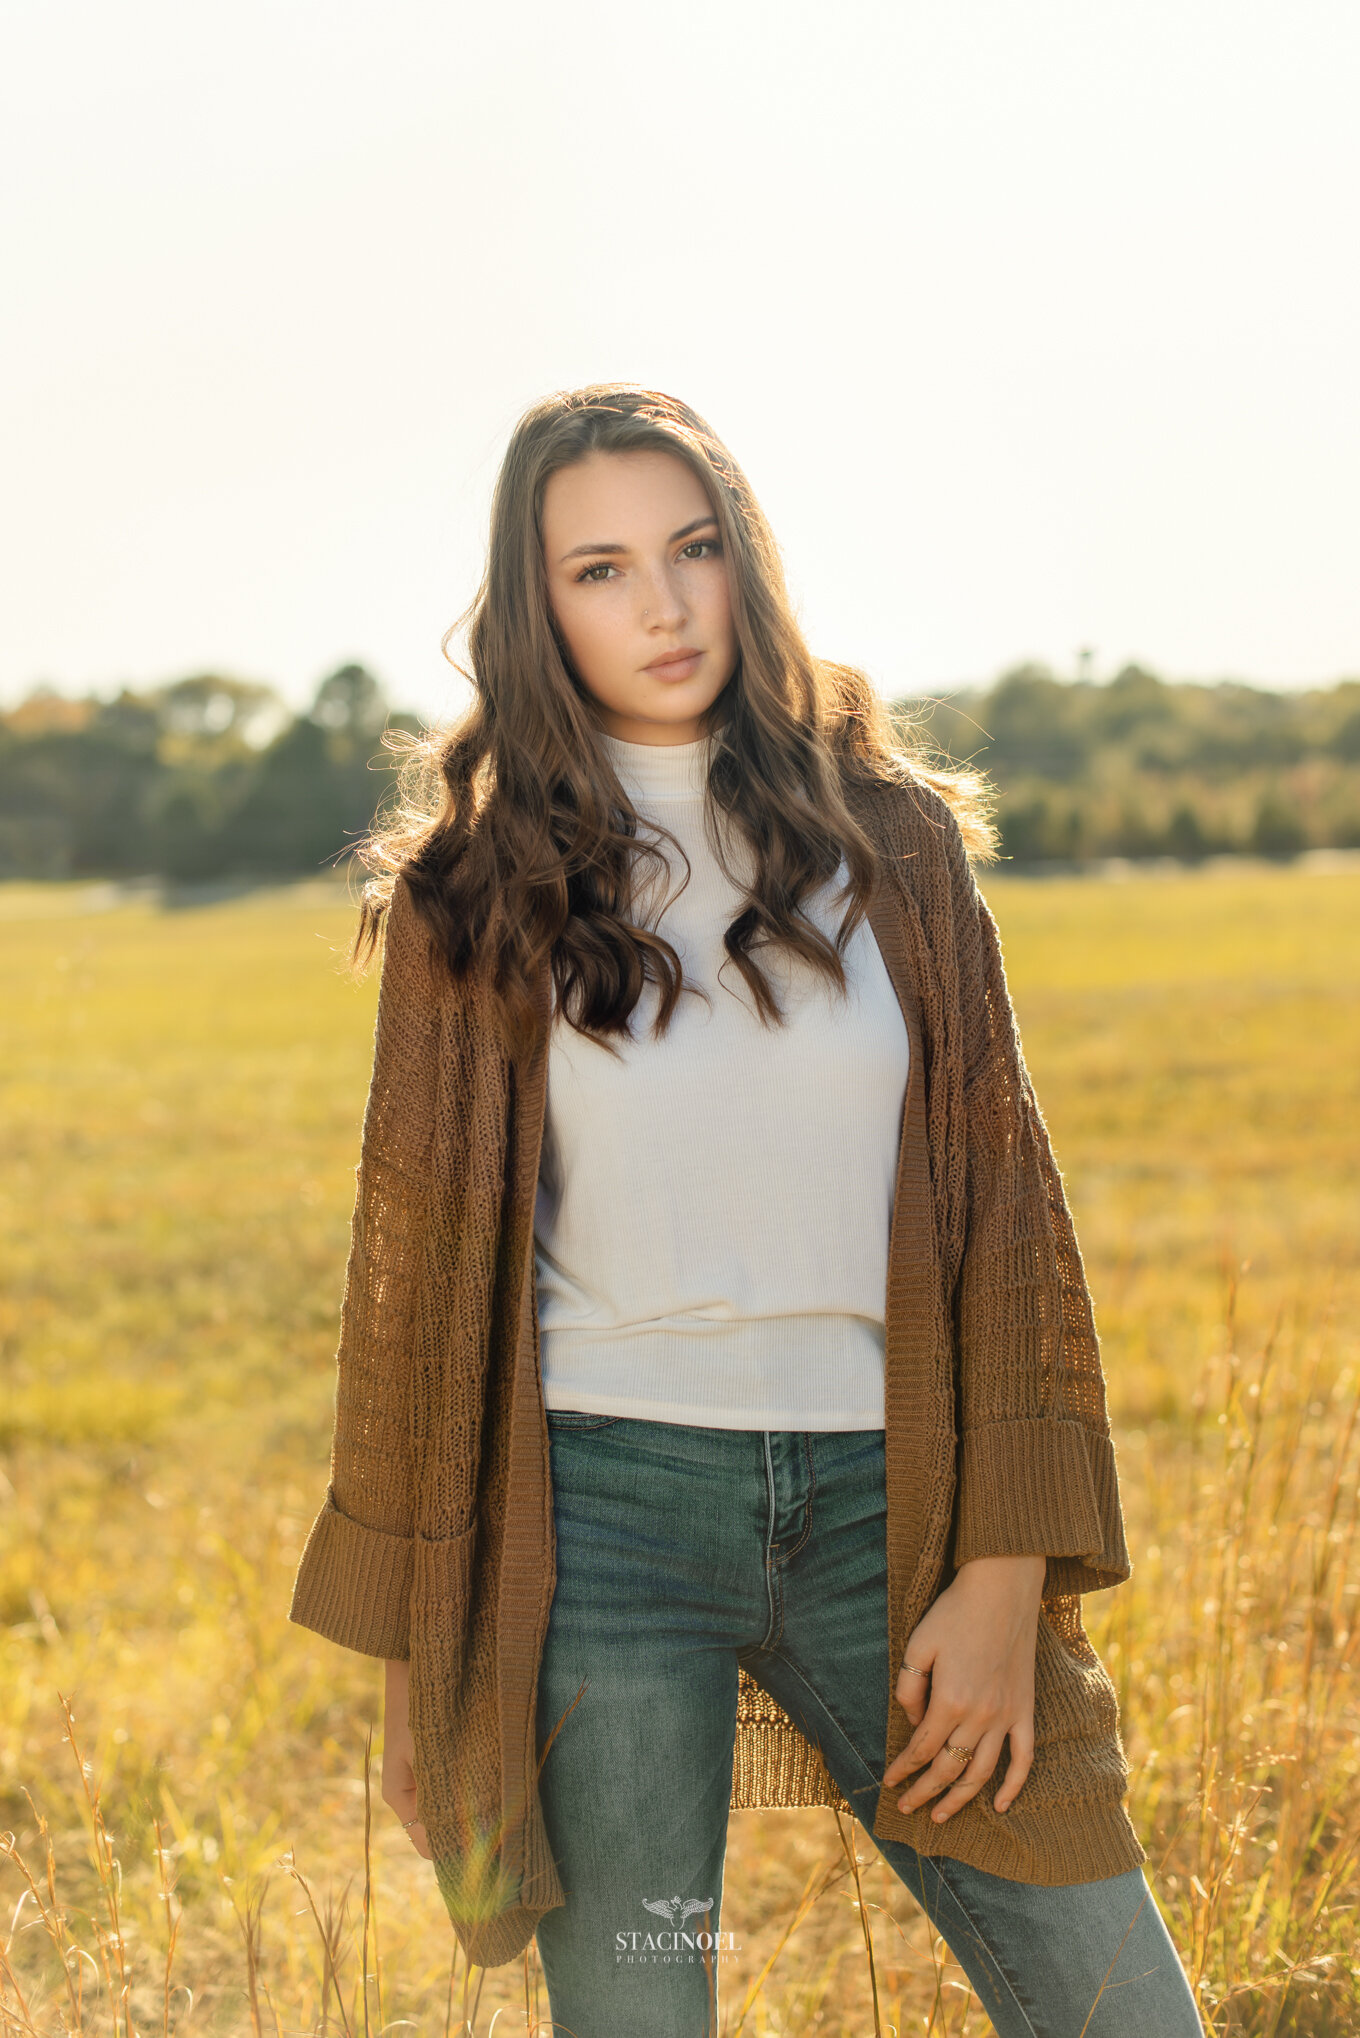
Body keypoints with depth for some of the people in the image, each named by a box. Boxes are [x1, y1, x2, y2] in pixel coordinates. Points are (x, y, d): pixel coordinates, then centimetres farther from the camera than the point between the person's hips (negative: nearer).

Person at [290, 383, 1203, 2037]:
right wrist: (419, 1655, 6)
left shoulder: (891, 842, 6)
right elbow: (418, 1260, 6)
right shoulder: (478, 890, 2)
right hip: (603, 1514, -1)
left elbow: (1002, 1205, 4)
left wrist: (1004, 1574, -4)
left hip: (881, 1508, 2)